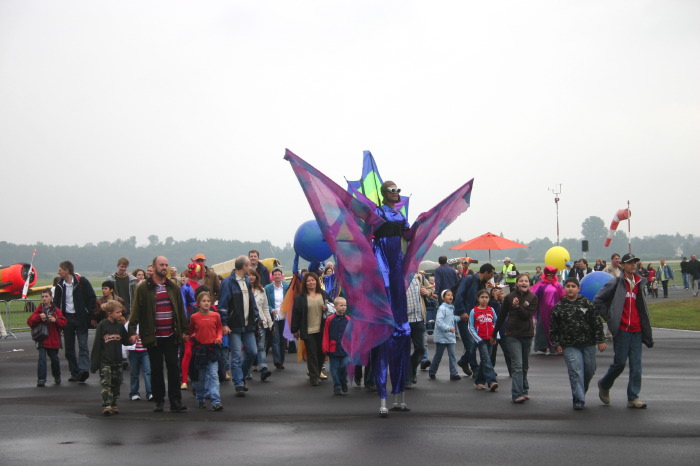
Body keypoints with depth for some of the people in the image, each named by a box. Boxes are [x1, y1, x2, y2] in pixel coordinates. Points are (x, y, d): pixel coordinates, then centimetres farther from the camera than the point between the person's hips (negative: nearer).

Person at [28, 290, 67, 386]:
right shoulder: (38, 310, 4)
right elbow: (30, 322, -4)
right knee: (42, 359, -12)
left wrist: (55, 320, -21)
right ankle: (41, 379, -10)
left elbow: (64, 322, -3)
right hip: (42, 339, -1)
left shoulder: (56, 311, 3)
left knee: (54, 358, 11)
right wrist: (39, 317, -18)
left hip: (53, 339, 1)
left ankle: (57, 376, 32)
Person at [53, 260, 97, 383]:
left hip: (80, 318, -5)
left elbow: (92, 298, -2)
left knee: (83, 345, -13)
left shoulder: (82, 281, -6)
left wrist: (87, 313, -7)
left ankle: (83, 369, -24)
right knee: (69, 347, 6)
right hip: (66, 319, 5)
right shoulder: (60, 285, 7)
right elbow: (56, 303, 13)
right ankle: (74, 372, 12)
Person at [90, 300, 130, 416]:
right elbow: (96, 345, -6)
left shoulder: (120, 325, 5)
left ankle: (114, 405, 20)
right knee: (105, 383, -10)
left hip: (117, 361, 5)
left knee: (116, 383, 10)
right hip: (105, 361, -5)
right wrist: (94, 363, -7)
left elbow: (125, 341, 13)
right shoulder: (102, 325, -8)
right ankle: (106, 406, -14)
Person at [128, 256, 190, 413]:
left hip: (171, 336, 2)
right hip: (152, 336, -2)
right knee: (156, 369, 5)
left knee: (174, 368, -1)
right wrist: (132, 331, -12)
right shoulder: (143, 288, -1)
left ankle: (175, 401, 2)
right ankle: (158, 401, 14)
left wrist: (185, 330, 9)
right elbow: (136, 311, -4)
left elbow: (180, 310, 13)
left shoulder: (173, 287, 10)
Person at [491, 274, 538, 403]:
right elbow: (501, 316, 7)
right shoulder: (509, 297, -1)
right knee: (517, 365, -11)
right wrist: (494, 334, 11)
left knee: (525, 366, 11)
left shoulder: (533, 298, 1)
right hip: (512, 335, -2)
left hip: (527, 334, 2)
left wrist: (518, 306, -23)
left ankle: (524, 391, 23)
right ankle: (518, 394, -14)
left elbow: (528, 315, -9)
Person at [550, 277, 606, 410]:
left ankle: (581, 392, 33)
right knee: (576, 372, -11)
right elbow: (553, 328, 8)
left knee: (589, 371, 9)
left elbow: (596, 323, 3)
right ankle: (579, 400, -9)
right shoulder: (559, 307, 4)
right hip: (570, 346, -1)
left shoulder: (587, 304, 3)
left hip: (588, 344, 2)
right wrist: (557, 344, 1)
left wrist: (600, 340, -2)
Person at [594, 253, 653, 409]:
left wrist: (646, 331, 15)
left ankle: (633, 397, 3)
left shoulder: (638, 283, 15)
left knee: (636, 365, 0)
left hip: (636, 330, 5)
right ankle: (604, 385, 21)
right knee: (620, 362, -4)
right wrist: (609, 317, -5)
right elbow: (598, 300, -3)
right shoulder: (616, 283, -3)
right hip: (621, 329, -5)